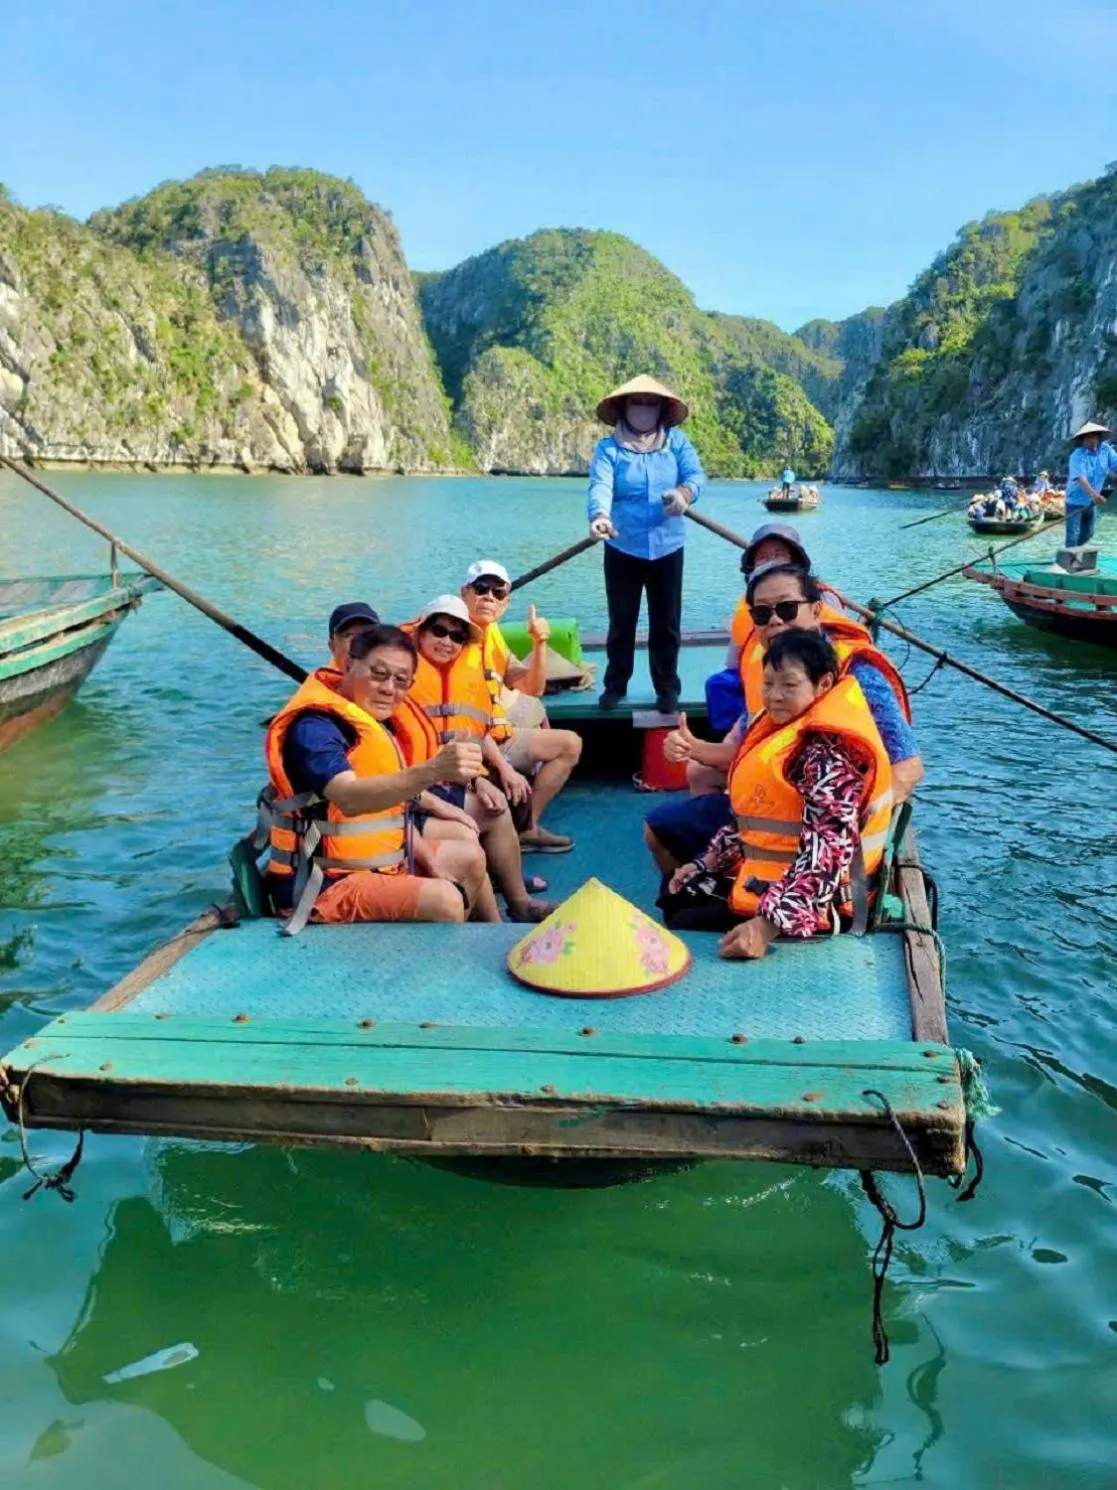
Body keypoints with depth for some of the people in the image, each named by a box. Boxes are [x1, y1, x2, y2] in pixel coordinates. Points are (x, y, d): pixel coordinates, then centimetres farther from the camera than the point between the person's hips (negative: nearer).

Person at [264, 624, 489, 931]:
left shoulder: (380, 721, 8)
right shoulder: (314, 726, -22)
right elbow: (349, 799, -42)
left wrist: (430, 862, 6)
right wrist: (433, 771, -54)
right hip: (321, 884, -10)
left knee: (470, 857, 21)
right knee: (443, 900, -27)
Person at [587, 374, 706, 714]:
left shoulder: (676, 441, 3)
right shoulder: (608, 447, -3)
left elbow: (696, 474, -10)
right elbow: (600, 486, -19)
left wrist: (684, 493, -35)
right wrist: (600, 516, -41)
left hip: (667, 547, 1)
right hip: (623, 548, -1)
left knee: (667, 623, 7)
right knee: (621, 622, 9)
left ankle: (667, 688, 19)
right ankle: (615, 685, 23)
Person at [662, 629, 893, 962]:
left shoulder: (826, 753, -23)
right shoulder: (780, 729, 8)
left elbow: (827, 849, -32)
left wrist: (769, 925, -38)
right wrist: (708, 862, 14)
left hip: (809, 902, -10)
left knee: (685, 927, -9)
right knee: (677, 898, 20)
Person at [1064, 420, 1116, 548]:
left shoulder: (1106, 449, -9)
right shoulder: (1077, 456, -24)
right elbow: (1080, 478, -37)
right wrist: (1093, 494, -53)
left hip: (1092, 502, 6)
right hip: (1075, 500, -6)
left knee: (1088, 534, 20)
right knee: (1073, 535, -9)